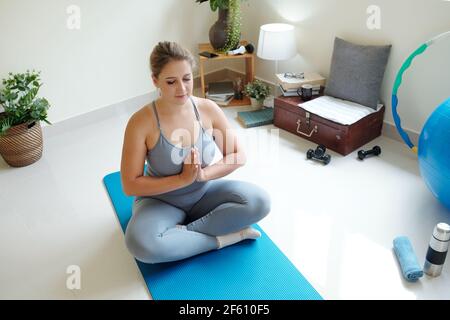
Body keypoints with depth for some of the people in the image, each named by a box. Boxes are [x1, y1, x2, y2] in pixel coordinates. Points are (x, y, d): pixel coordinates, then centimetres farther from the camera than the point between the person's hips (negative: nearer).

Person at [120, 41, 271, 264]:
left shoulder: (208, 109, -11)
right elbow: (130, 185, -17)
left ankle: (182, 232, -15)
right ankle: (224, 237, -17)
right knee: (140, 242, -34)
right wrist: (182, 178, -25)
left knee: (259, 201, -21)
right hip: (160, 201, -2)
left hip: (204, 193, 3)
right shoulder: (141, 122, -20)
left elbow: (238, 155, -4)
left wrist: (204, 174, -21)